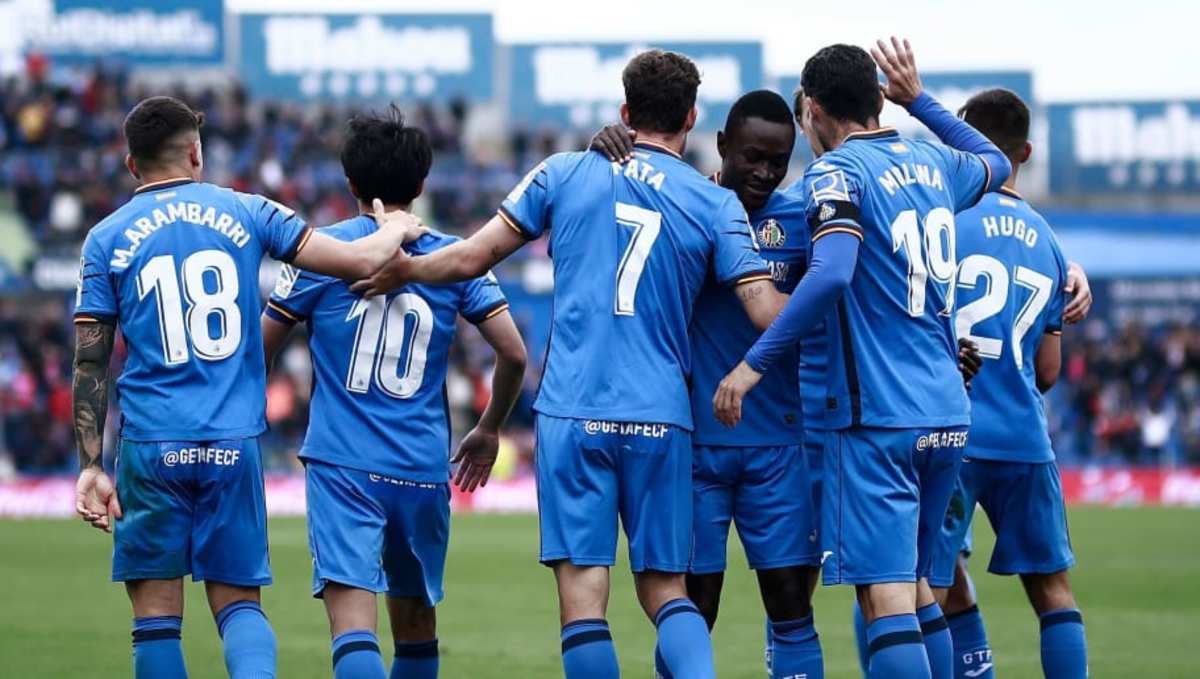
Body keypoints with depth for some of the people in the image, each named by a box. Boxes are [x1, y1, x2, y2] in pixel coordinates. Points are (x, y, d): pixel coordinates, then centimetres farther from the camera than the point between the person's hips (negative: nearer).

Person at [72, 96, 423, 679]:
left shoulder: (107, 239, 5)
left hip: (150, 445, -1)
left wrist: (90, 466, 4)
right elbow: (358, 262, 2)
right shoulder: (245, 213, 5)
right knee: (238, 601, 8)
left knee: (156, 615, 6)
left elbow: (90, 363, 2)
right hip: (234, 444, 1)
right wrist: (397, 231, 23)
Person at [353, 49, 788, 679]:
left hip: (572, 412, -1)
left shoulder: (567, 172, 5)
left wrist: (404, 268, 26)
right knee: (665, 590, 7)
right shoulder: (716, 205, 4)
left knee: (583, 592, -1)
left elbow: (473, 257, 7)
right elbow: (769, 313, -4)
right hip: (659, 419, 1)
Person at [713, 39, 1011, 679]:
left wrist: (753, 363, -21)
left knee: (885, 596, -11)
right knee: (917, 587, 15)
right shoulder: (933, 163, 13)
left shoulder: (838, 170, -8)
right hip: (948, 415, 7)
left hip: (878, 416, -7)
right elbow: (995, 163, 37)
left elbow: (831, 273, -24)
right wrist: (918, 100, 40)